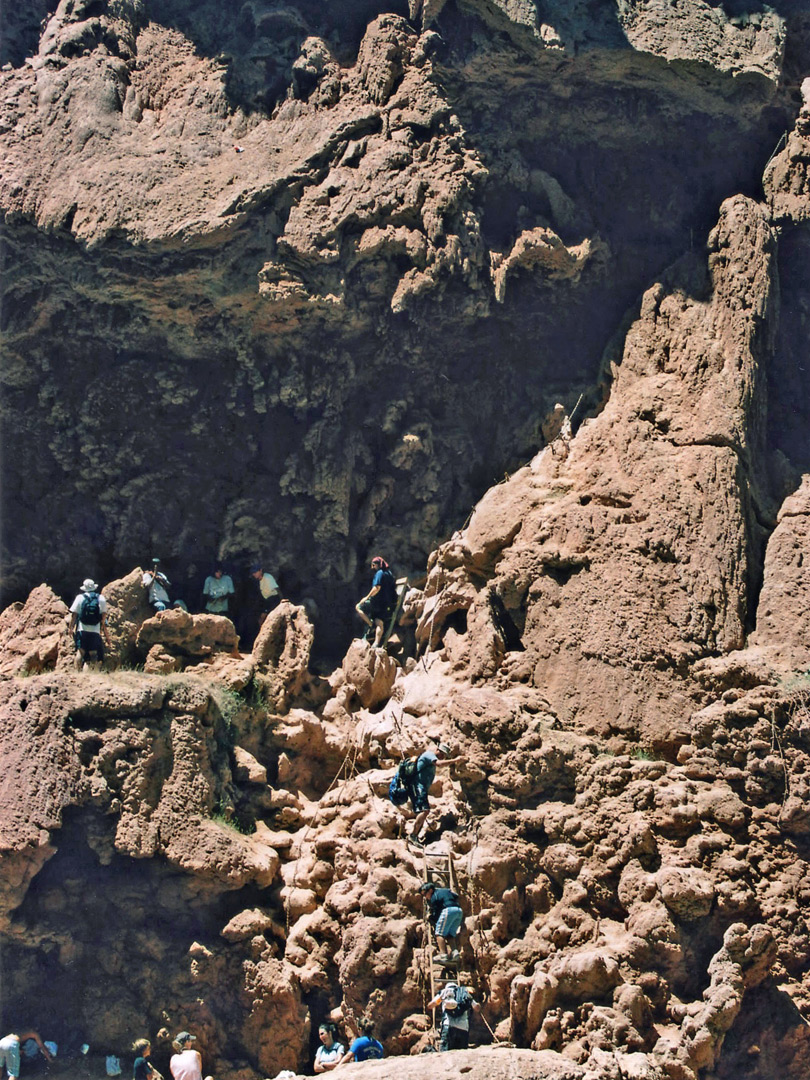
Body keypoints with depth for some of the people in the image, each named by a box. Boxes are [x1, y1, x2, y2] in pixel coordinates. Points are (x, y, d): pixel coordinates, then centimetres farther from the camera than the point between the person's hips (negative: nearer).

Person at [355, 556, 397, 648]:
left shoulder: (380, 573, -9)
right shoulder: (389, 573, 19)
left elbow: (377, 587, -19)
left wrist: (367, 597, -14)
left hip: (379, 602, -8)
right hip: (388, 605, 8)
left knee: (359, 607, 1)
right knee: (379, 623, 3)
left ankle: (371, 625, -7)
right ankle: (377, 644, -5)